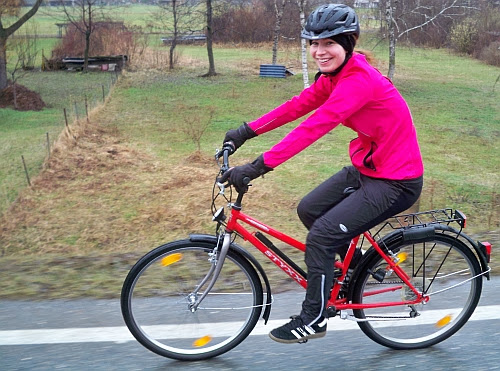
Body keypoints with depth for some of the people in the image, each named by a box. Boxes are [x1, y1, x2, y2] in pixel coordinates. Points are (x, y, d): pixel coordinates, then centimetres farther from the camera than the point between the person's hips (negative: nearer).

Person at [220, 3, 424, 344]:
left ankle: (313, 320, 7)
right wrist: (247, 131, -2)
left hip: (395, 181, -9)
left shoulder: (358, 80, -28)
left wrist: (258, 167, -38)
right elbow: (298, 106, 3)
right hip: (366, 168, 9)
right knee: (308, 210, 11)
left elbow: (314, 127, -35)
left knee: (321, 234, -12)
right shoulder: (335, 73, 1)